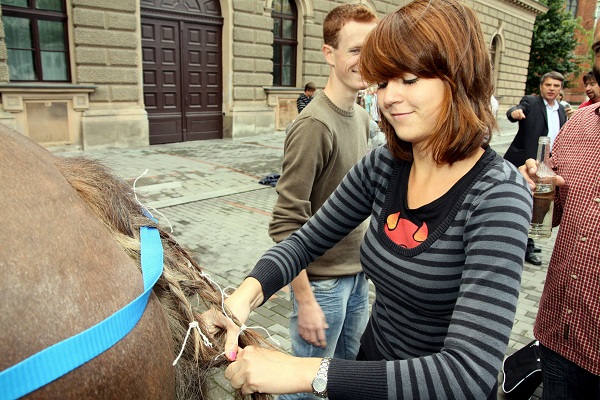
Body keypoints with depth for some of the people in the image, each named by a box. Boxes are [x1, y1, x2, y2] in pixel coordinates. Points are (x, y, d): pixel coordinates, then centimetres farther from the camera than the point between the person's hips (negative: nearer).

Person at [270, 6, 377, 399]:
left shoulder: (362, 116, 5)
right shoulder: (315, 125, -21)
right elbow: (286, 223, -21)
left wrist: (367, 259, 15)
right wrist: (305, 300, -19)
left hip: (358, 272, 8)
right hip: (323, 279, -7)